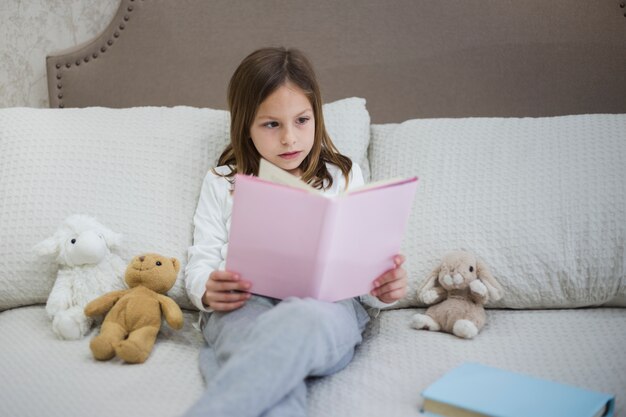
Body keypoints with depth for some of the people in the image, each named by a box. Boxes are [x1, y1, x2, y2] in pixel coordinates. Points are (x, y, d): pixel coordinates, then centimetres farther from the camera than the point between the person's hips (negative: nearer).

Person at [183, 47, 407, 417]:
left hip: (326, 306, 0)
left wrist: (384, 289, -9)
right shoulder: (223, 182, 23)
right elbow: (201, 261, 15)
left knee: (300, 319, -43)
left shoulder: (345, 176, 22)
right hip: (245, 305, 1)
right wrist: (208, 291, -10)